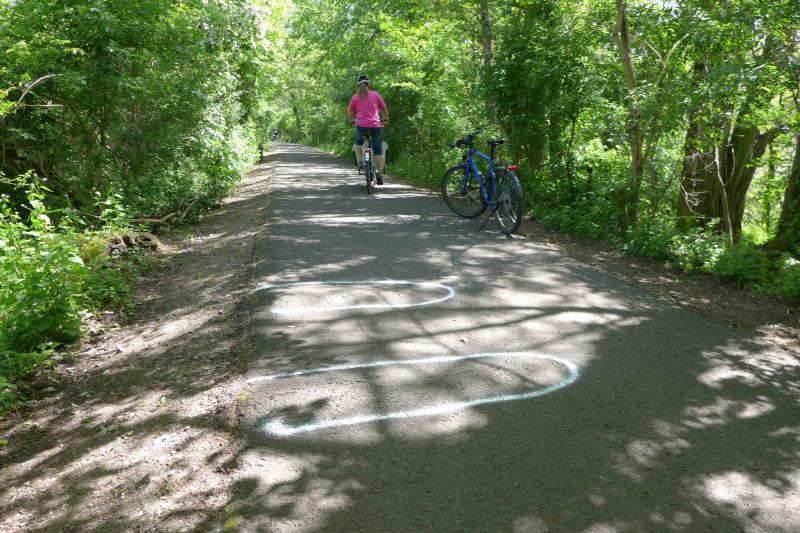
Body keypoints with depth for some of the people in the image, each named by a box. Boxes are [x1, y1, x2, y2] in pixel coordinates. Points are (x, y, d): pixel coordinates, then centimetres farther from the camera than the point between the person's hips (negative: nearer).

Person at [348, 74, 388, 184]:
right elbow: (384, 109, 13)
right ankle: (379, 173, -2)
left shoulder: (355, 97, 7)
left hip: (361, 125, 0)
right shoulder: (375, 94, 8)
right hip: (375, 125, 0)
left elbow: (350, 112, 12)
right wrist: (385, 118, 31)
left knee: (358, 144, 27)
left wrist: (351, 120, 32)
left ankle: (360, 163, 11)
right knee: (378, 150, 5)